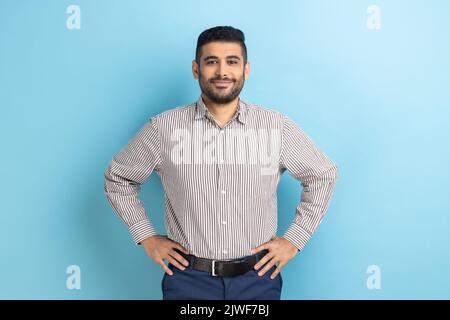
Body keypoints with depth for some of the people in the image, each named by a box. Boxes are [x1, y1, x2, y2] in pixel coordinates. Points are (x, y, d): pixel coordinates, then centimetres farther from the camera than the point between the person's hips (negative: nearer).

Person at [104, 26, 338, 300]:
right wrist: (147, 237, 2)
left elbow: (323, 175, 8)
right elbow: (118, 178, 7)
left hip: (257, 279, 1)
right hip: (189, 280, -1)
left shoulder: (277, 126, -6)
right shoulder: (163, 128, -7)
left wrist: (294, 239, 2)